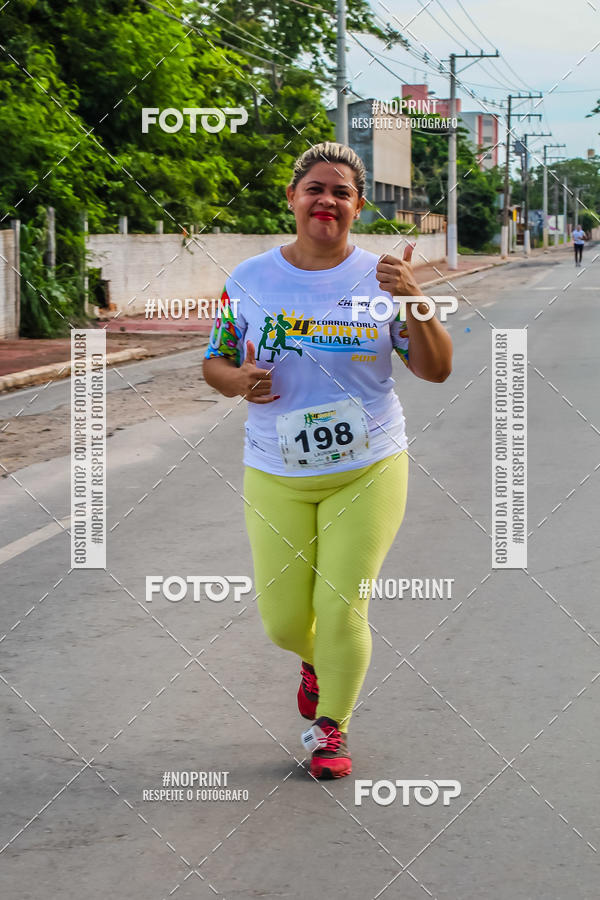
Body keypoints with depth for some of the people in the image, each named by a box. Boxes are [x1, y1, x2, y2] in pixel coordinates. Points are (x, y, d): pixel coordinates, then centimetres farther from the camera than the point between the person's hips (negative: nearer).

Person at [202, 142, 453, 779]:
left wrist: (414, 302, -23)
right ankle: (315, 661, 42)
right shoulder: (249, 280, 0)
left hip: (368, 471, -1)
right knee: (283, 619, 5)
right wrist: (237, 381, -15)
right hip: (276, 476, 1)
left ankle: (330, 726, 21)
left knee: (342, 612, -4)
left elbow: (436, 370, -6)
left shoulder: (378, 276, -3)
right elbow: (213, 364, 8)